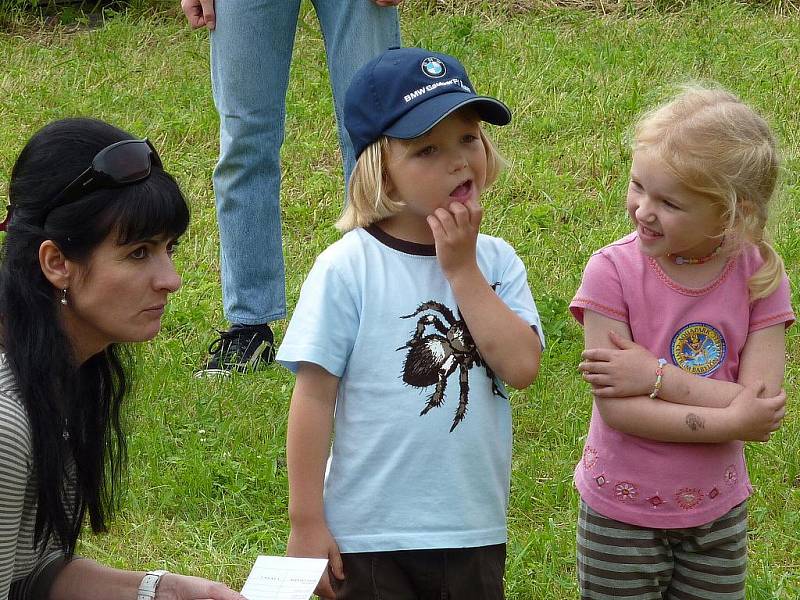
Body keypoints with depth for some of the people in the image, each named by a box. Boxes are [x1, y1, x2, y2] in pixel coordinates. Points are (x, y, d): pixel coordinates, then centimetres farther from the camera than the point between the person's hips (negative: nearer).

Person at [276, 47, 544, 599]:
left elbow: (522, 366, -13)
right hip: (371, 538, -4)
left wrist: (462, 270, -14)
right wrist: (306, 523, -9)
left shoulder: (496, 262, 0)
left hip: (476, 533, 4)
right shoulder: (347, 268, -11)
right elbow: (315, 396, -9)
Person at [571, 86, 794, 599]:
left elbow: (761, 405, -18)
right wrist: (731, 423, -23)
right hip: (621, 514, -2)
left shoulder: (759, 277, -10)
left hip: (718, 515, 2)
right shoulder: (613, 271, -17)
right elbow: (617, 409, -22)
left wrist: (655, 377, -24)